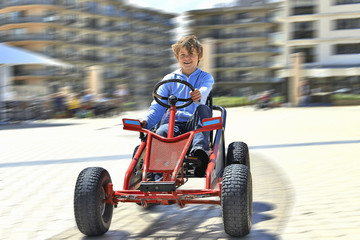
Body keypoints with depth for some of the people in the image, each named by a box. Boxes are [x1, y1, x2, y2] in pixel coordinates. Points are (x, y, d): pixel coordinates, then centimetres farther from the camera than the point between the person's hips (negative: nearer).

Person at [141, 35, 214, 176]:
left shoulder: (205, 77, 16)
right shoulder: (169, 79, 21)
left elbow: (204, 90, -11)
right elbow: (158, 105, 13)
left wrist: (199, 95, -38)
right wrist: (147, 121, -9)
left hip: (193, 123, -1)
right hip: (171, 123, 1)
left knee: (203, 109, -34)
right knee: (161, 133, -34)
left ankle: (199, 148, -55)